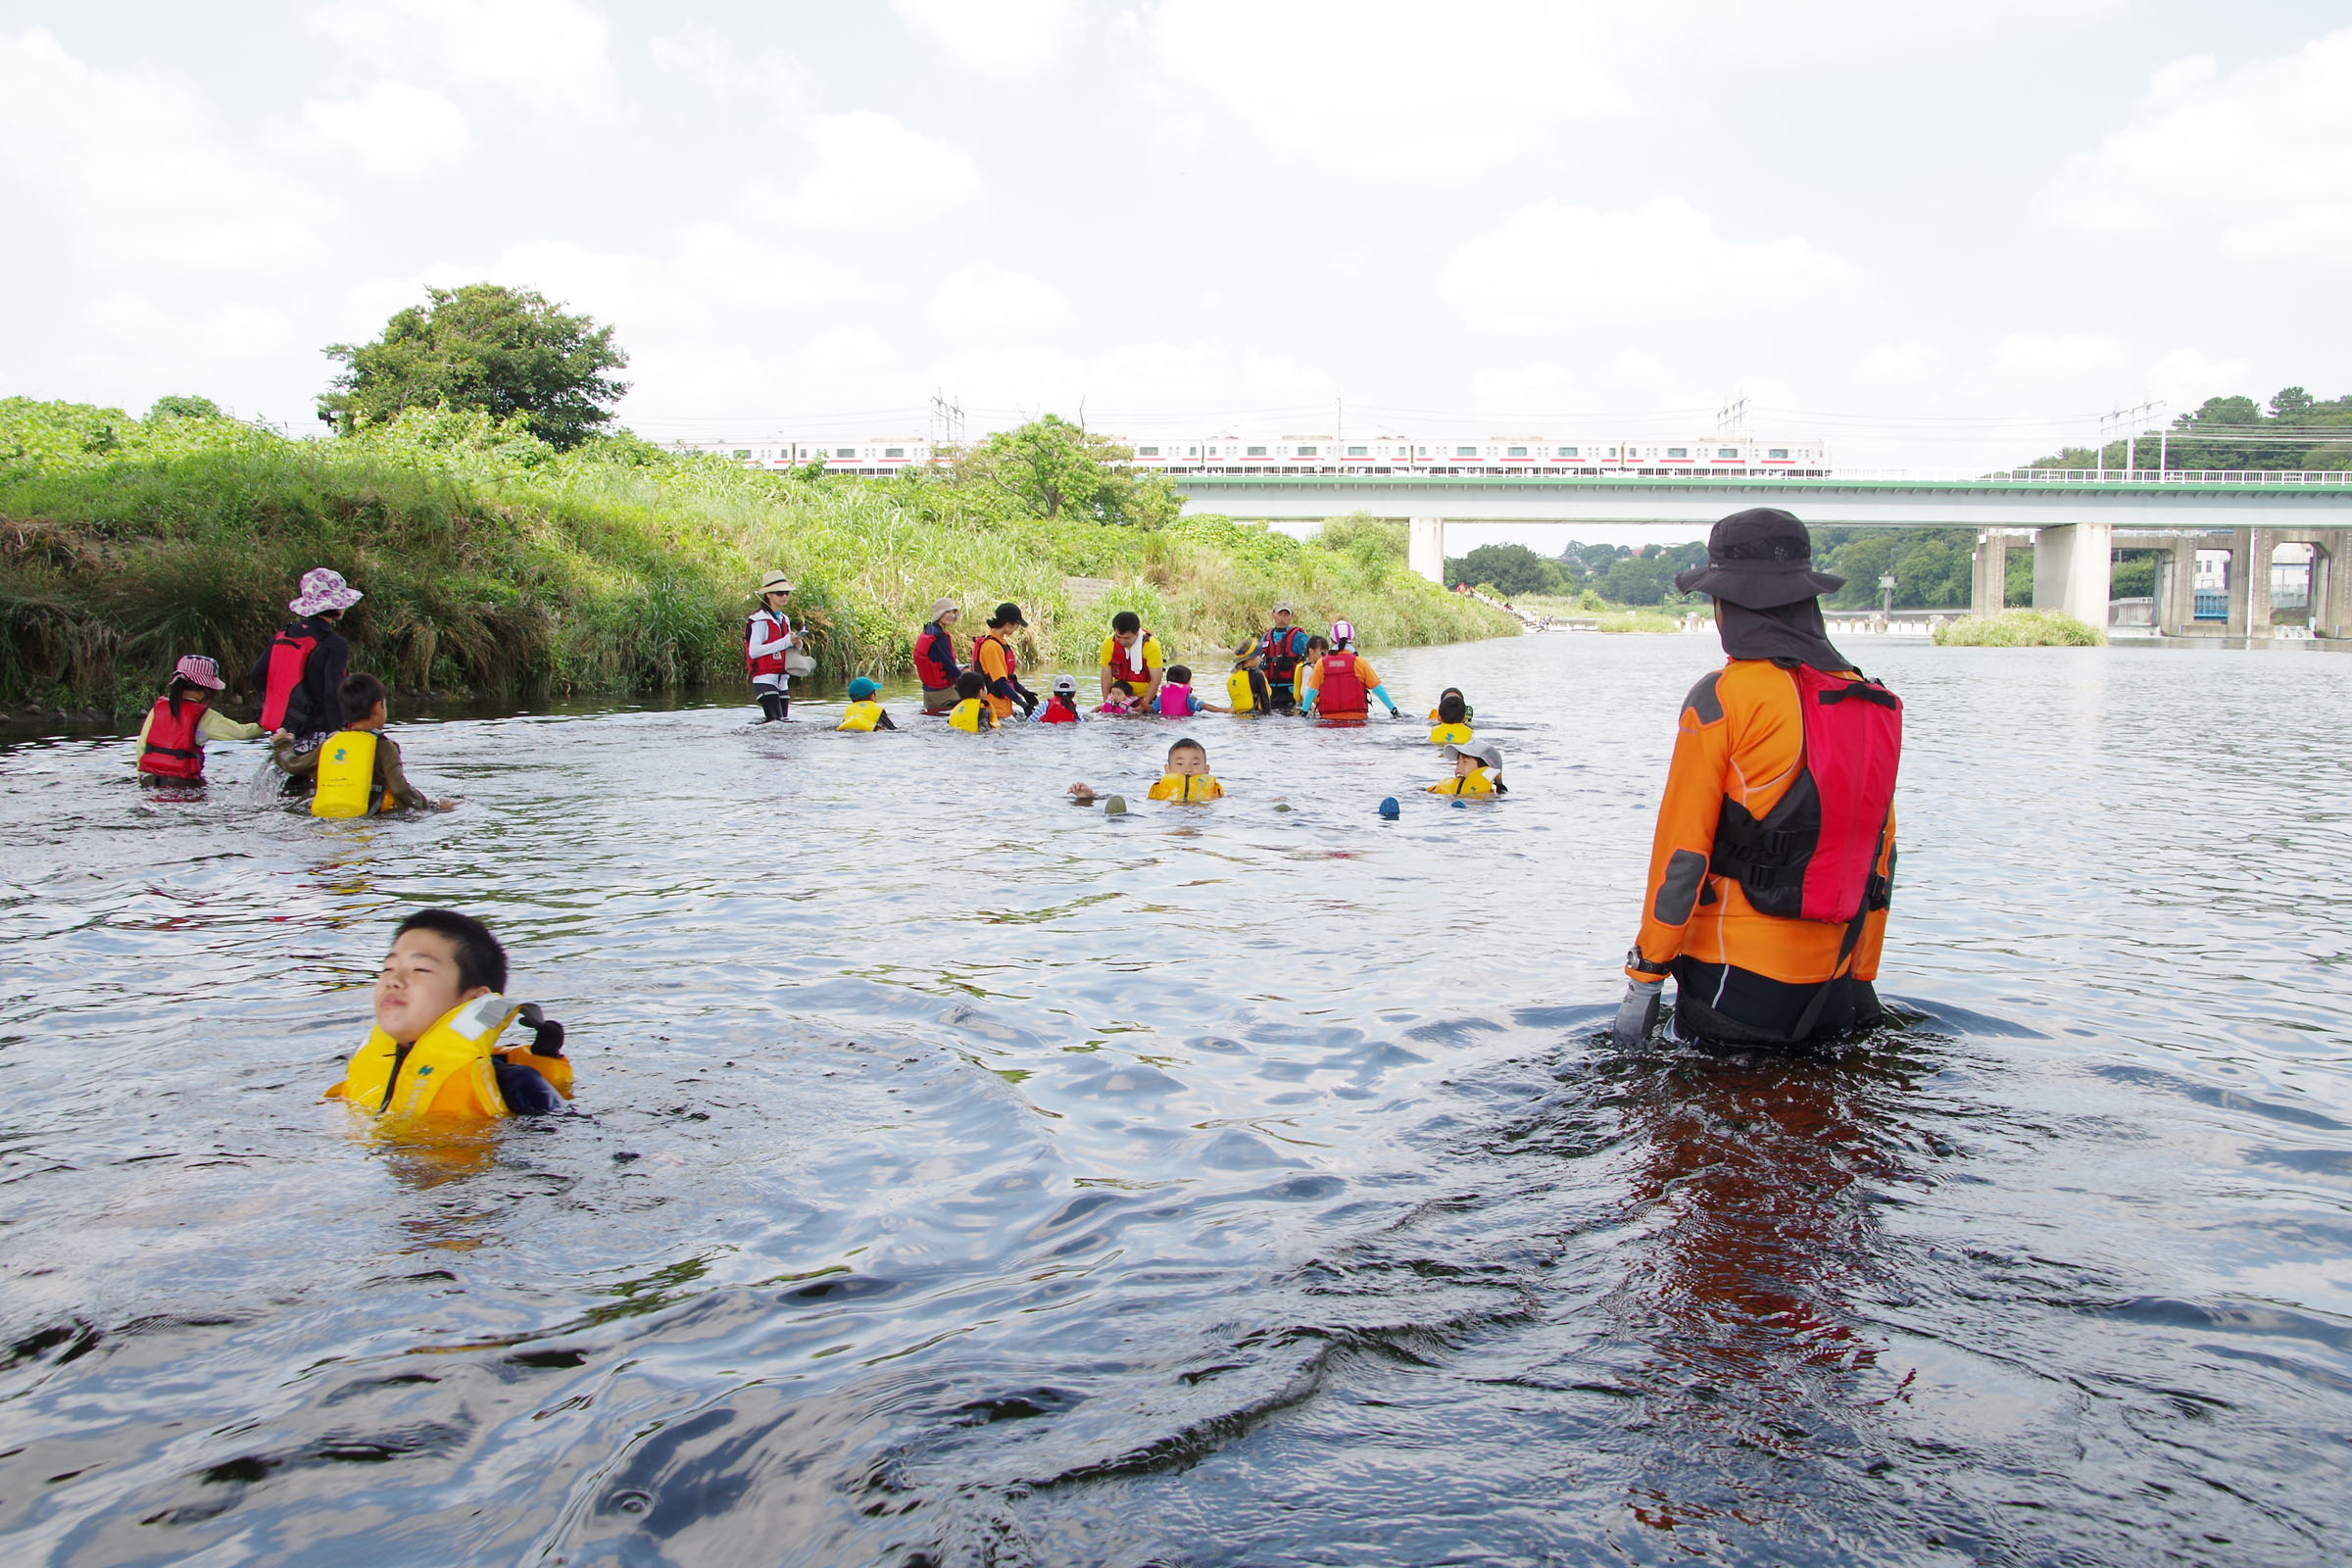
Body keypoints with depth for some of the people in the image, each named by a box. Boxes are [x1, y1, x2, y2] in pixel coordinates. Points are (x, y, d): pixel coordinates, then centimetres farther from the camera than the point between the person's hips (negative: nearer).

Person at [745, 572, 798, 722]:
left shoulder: (785, 620, 16)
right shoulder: (761, 619, -9)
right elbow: (753, 651, -18)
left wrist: (795, 644, 1)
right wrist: (785, 642, -19)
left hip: (782, 680, 8)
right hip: (765, 679, -8)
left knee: (785, 721, 7)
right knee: (776, 722, -16)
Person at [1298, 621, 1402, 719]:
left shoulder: (1321, 663, 4)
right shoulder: (1360, 662, 1)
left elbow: (1311, 691, 4)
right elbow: (1377, 689, 2)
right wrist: (1394, 710, 7)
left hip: (1328, 718, 1)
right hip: (1356, 717, -1)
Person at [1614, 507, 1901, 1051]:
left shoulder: (1722, 699, -11)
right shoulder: (1873, 705, 6)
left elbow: (1681, 850, -12)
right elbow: (1878, 856, 11)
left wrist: (1645, 976, -6)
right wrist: (1860, 978, 20)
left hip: (1734, 975, -5)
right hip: (1830, 982, 6)